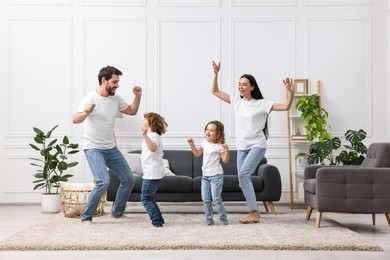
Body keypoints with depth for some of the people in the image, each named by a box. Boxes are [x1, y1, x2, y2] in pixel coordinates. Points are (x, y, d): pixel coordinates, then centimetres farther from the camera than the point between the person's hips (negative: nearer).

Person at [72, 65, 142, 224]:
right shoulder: (91, 98, -16)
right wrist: (86, 113, -49)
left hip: (111, 148, 7)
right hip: (93, 149, -7)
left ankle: (117, 212, 27)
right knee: (103, 181, -24)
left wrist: (138, 96, 2)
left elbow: (132, 111, 19)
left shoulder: (116, 99, 4)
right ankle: (86, 217, -7)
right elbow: (75, 119, -27)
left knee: (128, 179, 8)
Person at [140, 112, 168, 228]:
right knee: (149, 198, 15)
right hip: (150, 173, 11)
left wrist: (145, 135, -48)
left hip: (152, 174, -11)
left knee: (146, 198, -8)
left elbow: (153, 148, -36)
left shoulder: (153, 135, -12)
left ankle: (157, 222, -9)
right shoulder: (152, 136, 21)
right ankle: (159, 220, 19)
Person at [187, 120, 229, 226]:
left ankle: (224, 220, 6)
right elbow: (197, 154, 21)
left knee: (216, 198, -7)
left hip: (216, 175, -7)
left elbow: (225, 160, -16)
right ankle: (209, 220, 15)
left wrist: (226, 150, -30)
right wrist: (192, 144, 10)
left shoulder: (219, 146, -11)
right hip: (205, 175, 7)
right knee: (206, 199, 6)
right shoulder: (205, 143, 9)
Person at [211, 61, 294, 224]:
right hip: (242, 147, 6)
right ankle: (254, 212, 16)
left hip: (257, 145, -6)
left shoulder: (261, 103, -5)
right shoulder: (236, 101, 9)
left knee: (243, 175, -20)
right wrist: (216, 74, 1)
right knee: (243, 179, 4)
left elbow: (285, 107, -10)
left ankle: (253, 212, -13)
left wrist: (291, 93, -26)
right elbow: (215, 91, 13)